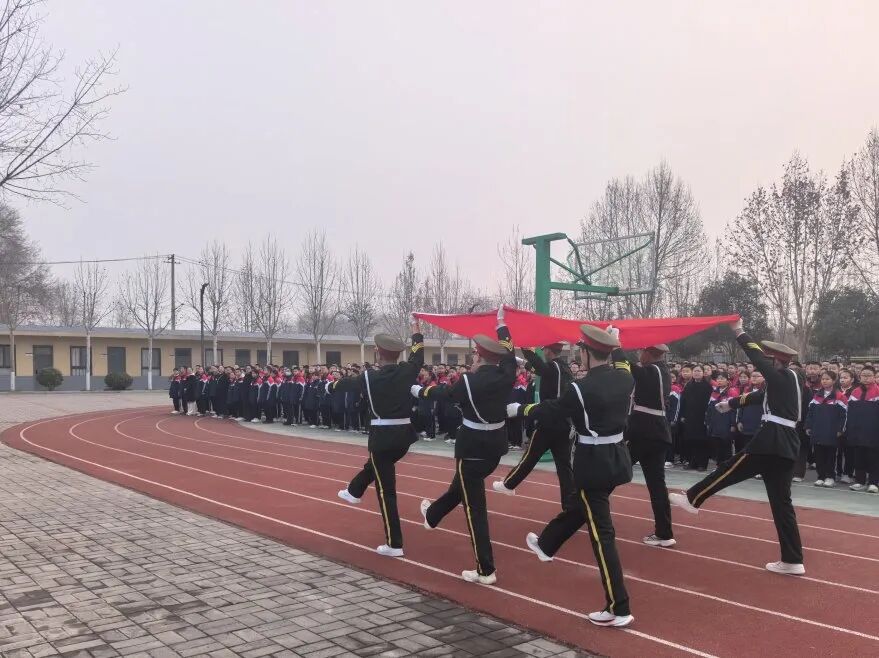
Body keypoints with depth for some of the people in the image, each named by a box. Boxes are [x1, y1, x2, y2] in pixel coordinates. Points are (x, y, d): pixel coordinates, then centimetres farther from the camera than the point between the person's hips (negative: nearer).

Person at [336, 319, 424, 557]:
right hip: (404, 434, 5)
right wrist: (417, 333, 36)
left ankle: (394, 544, 0)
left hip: (382, 436, -5)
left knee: (386, 488, 0)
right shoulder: (407, 371, -2)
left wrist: (334, 384, 35)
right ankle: (354, 492, 60)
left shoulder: (370, 377, -8)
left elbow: (347, 384, 12)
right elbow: (418, 356, 20)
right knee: (375, 465, 33)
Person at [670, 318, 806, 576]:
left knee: (729, 470, 7)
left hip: (772, 441, -9)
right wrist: (732, 403, 42)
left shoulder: (782, 377, -7)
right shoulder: (789, 380, 19)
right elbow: (760, 396, 31)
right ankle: (792, 561, 9)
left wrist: (739, 331, 2)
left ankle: (692, 499, 22)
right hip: (785, 444, 9)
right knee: (781, 501, 8)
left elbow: (757, 357, -10)